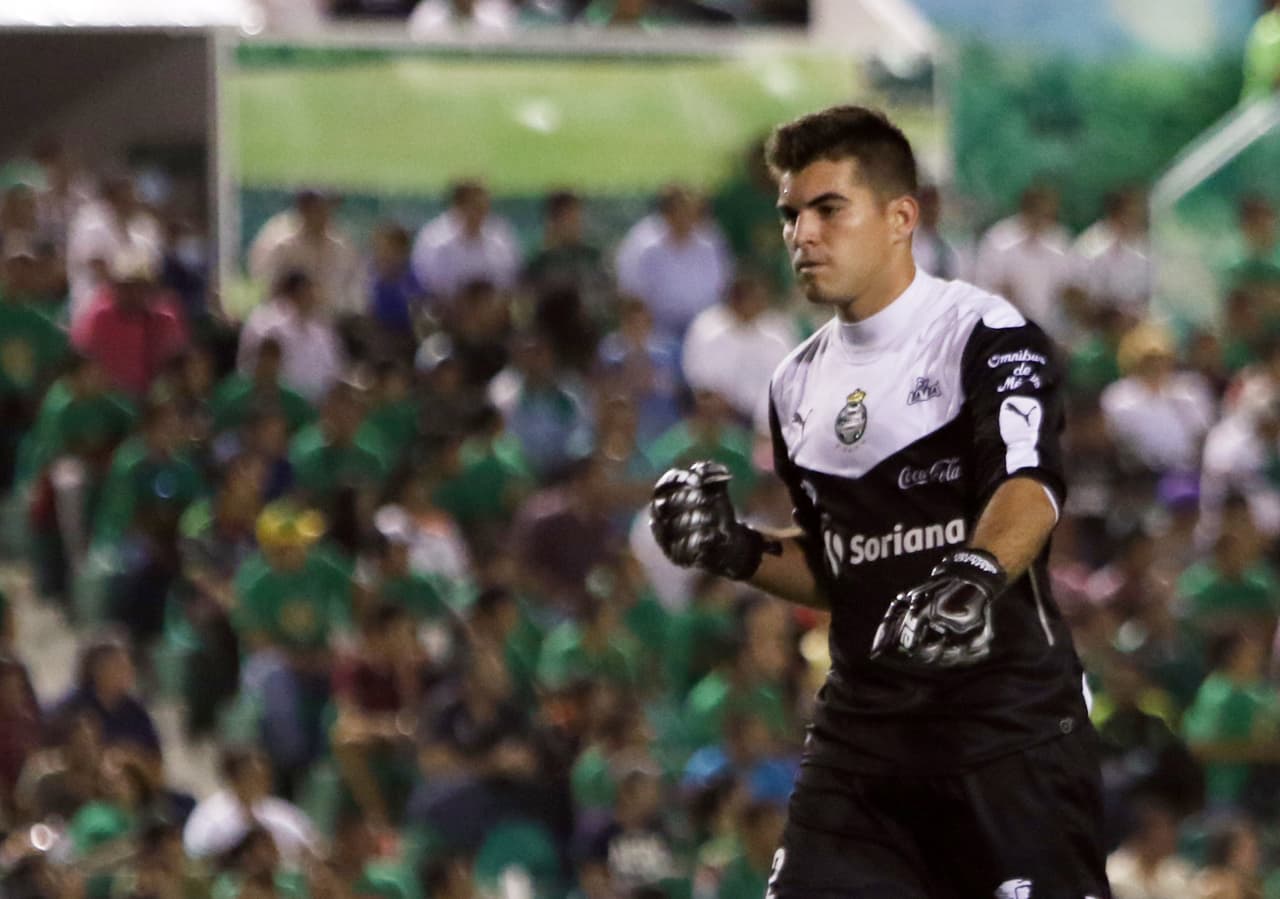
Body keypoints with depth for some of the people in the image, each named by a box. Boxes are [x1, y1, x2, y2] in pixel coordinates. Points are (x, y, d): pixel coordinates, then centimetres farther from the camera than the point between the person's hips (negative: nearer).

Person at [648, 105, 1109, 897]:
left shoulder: (986, 335, -10)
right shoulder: (800, 385, 13)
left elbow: (1029, 485, -29)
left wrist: (976, 577, -48)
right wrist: (738, 551, 4)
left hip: (1012, 720, -7)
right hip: (864, 731, 7)